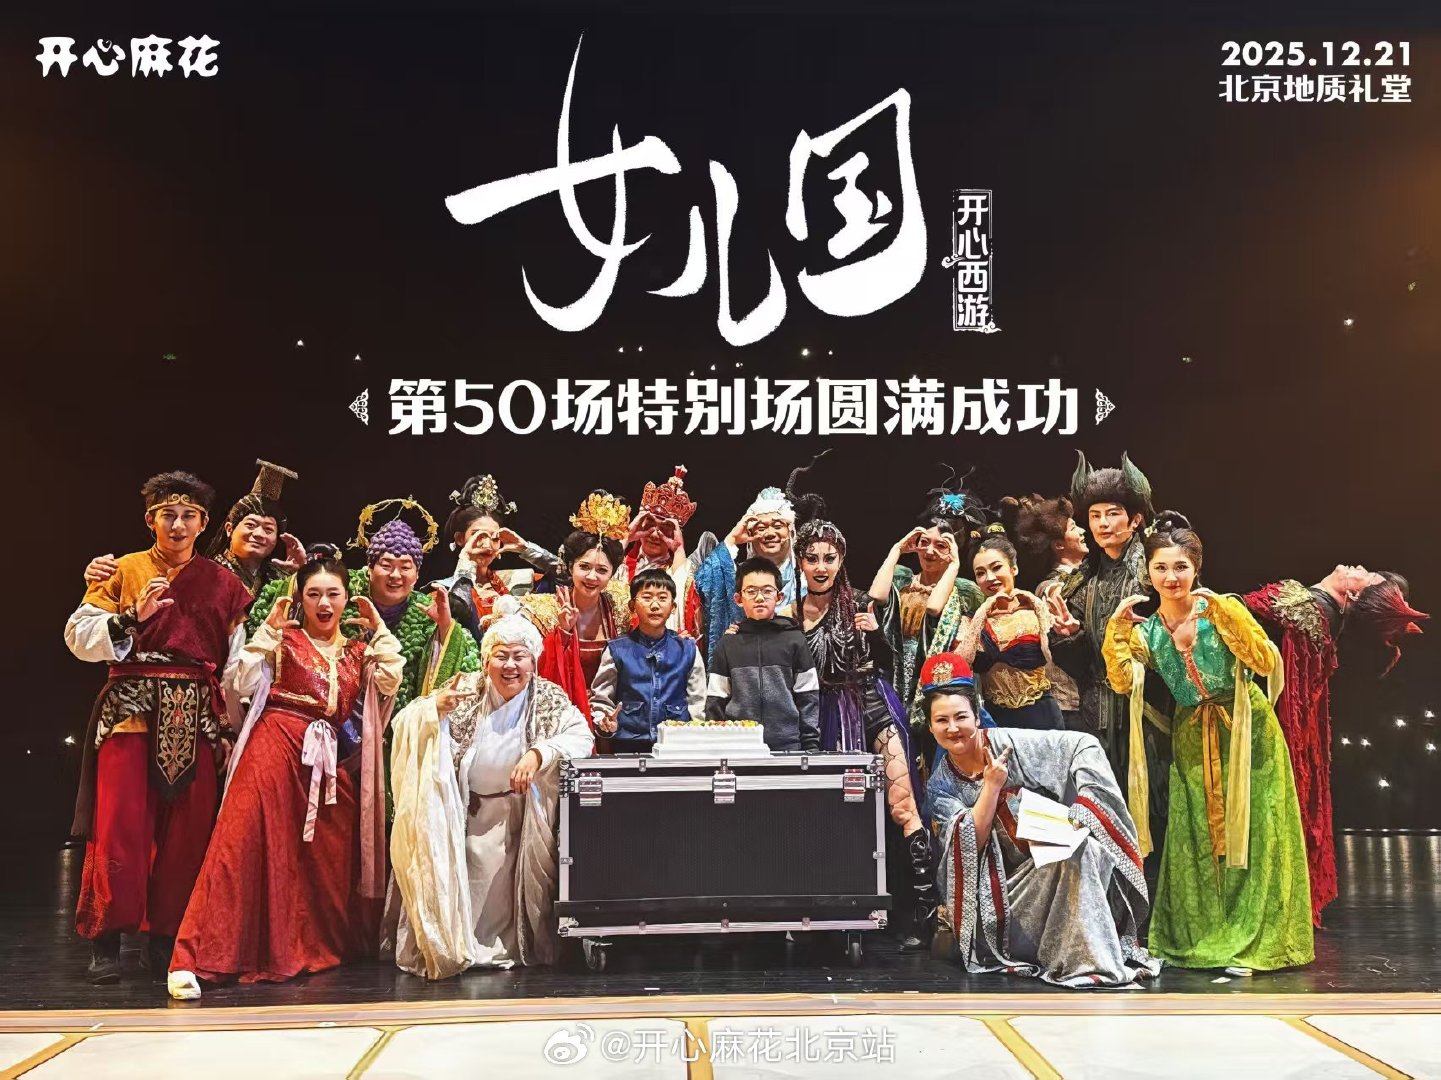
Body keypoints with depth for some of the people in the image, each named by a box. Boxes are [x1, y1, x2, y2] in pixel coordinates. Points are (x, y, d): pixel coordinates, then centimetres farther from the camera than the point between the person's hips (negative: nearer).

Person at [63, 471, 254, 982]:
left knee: (187, 830, 1)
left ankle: (166, 938, 11)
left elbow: (236, 662, 10)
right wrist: (132, 616, -15)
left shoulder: (222, 582, 12)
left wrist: (232, 727, 4)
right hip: (130, 710, -2)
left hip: (195, 717, 2)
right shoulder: (124, 570, 8)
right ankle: (107, 941, 3)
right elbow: (79, 636, 0)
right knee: (121, 824, -6)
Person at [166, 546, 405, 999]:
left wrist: (379, 629, 6)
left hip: (328, 758, 4)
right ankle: (194, 959, -15)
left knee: (328, 858, 0)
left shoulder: (357, 650, 18)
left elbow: (390, 681, 2)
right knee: (242, 843, -14)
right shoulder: (284, 639, 8)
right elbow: (242, 684, -3)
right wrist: (268, 630, -6)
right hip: (275, 747, -4)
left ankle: (315, 947, 19)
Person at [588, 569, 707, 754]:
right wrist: (605, 724, -8)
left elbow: (697, 701, 13)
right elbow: (600, 698, 10)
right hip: (628, 745, 0)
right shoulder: (617, 650, 6)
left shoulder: (687, 649, 10)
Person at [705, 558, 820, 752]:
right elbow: (715, 701, 9)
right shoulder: (728, 644, 7)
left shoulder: (795, 640, 5)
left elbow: (808, 699, 4)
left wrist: (811, 747, -1)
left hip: (788, 748, -1)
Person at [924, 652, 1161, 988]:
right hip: (1006, 881, 2)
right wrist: (991, 785, -19)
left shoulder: (1009, 742, -9)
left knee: (1080, 850, -36)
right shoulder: (941, 785, 0)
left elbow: (1084, 744, -12)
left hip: (1057, 855, -2)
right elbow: (970, 843, -12)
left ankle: (1092, 959, -30)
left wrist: (1082, 805, -24)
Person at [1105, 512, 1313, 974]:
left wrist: (1223, 612, -27)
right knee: (1195, 838, 5)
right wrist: (1117, 628, -18)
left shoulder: (1223, 610, -10)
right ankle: (1201, 935, 18)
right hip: (1193, 739, 3)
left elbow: (1267, 663, -20)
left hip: (1245, 731, -3)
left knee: (1249, 833, -2)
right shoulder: (1146, 631, 1)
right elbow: (1123, 683, -11)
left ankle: (1250, 942, 7)